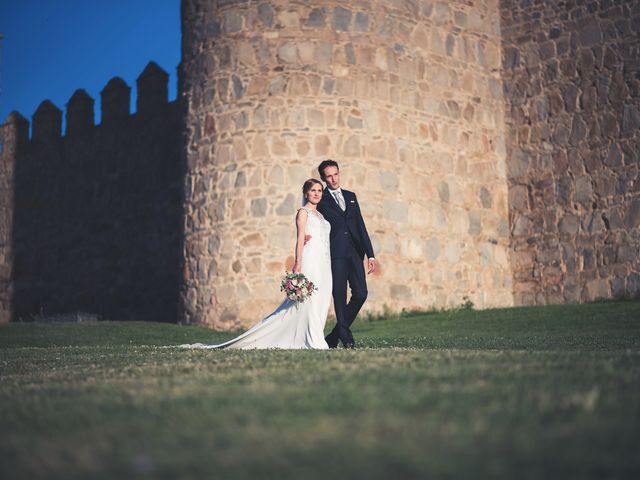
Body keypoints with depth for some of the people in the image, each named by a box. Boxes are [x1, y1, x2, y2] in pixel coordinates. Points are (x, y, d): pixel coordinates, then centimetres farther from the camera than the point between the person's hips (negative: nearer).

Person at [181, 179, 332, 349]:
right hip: (310, 260, -8)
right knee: (309, 300, -10)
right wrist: (297, 263, -18)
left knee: (321, 301, 3)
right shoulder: (303, 212, 0)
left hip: (324, 264, 8)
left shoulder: (319, 215, 22)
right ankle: (314, 341, -10)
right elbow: (300, 239, -9)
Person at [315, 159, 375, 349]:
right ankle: (346, 338, 8)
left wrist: (370, 254, 10)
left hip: (355, 253, 4)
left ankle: (334, 336, 11)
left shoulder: (351, 196, 17)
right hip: (335, 254, -4)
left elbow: (360, 226, 15)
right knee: (340, 297, -3)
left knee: (360, 294, -3)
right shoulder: (321, 200, 3)